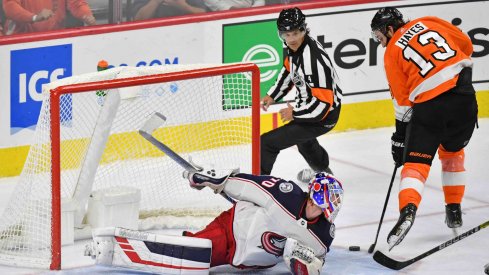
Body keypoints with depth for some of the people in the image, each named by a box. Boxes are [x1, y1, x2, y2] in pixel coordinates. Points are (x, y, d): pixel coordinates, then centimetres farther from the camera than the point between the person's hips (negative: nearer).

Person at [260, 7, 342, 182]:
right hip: (307, 105, 10)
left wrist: (295, 114, -21)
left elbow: (322, 104, -34)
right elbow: (289, 70, 15)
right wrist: (272, 96, 7)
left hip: (322, 117, -10)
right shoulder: (295, 47, -8)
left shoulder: (314, 60, -36)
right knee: (301, 135, 42)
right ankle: (321, 169, 66)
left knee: (267, 143, -17)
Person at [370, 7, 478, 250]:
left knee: (416, 160, 0)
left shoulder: (392, 53, 6)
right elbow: (466, 44, 15)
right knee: (452, 152, 26)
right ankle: (454, 211, 25)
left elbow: (402, 100, 6)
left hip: (429, 106, -4)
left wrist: (400, 139, 14)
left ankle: (408, 208, -26)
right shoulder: (428, 23, 13)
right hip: (464, 96, 4)